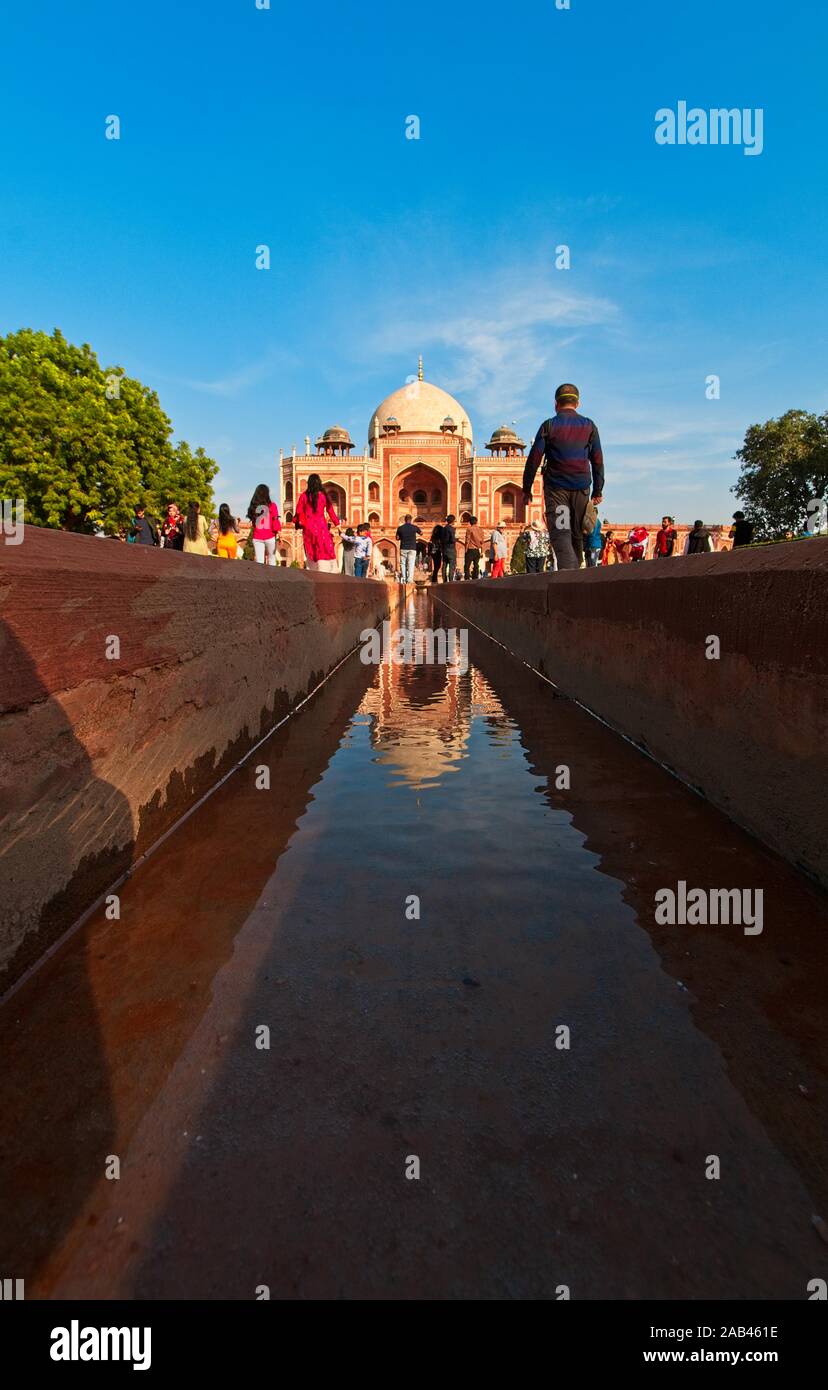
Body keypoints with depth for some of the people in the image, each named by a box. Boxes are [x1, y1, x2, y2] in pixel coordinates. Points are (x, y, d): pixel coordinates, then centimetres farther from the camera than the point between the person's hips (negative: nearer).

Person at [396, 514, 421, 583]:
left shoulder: (400, 528, 0)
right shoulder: (414, 527, -2)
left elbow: (397, 538, 8)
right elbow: (421, 533, 16)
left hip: (403, 548, 1)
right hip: (412, 548, -1)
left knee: (403, 564, 8)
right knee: (411, 564, -3)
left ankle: (404, 579, 5)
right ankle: (410, 579, -12)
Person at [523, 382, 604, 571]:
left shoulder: (549, 426, 0)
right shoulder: (589, 426, 8)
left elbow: (534, 459, -3)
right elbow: (598, 461, 9)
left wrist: (526, 488, 4)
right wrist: (598, 490, 15)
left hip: (555, 487, -3)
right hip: (581, 487, 3)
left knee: (560, 532, -9)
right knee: (577, 534, 12)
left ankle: (568, 572, -28)